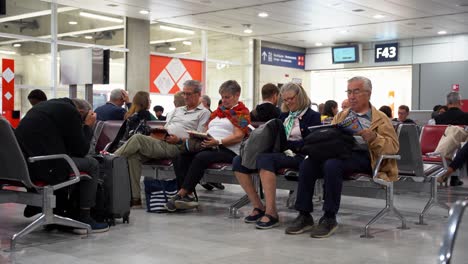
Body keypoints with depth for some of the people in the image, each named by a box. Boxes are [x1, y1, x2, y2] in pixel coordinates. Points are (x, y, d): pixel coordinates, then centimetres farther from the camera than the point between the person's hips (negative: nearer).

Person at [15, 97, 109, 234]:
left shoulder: (45, 105, 22)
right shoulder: (71, 112, -4)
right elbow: (80, 150, 0)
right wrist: (87, 126, 11)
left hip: (19, 165, 9)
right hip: (41, 167, -9)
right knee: (92, 164, 6)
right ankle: (84, 219, 7)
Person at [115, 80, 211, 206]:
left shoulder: (204, 113, 8)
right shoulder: (178, 110, 32)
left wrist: (179, 140, -13)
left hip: (175, 147, -7)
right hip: (161, 142, 7)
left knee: (137, 138, -25)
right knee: (134, 155, -20)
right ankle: (134, 197, -20)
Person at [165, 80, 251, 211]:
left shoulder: (242, 112, 5)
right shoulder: (218, 111, 28)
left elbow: (238, 136, -9)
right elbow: (207, 130, 27)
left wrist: (218, 142, -20)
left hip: (228, 149, -7)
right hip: (208, 146, 7)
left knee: (201, 157, -35)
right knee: (181, 155, -19)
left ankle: (181, 194, -32)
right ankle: (189, 195, -27)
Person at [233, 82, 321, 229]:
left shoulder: (312, 116, 4)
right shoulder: (284, 116, 25)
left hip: (296, 156, -7)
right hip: (277, 153, 7)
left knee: (264, 158, -38)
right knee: (238, 161, -15)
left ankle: (271, 212, -36)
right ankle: (258, 207, -10)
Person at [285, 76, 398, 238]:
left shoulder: (380, 118, 14)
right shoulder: (341, 116, 29)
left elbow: (393, 146, 3)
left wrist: (373, 137, -15)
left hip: (361, 156, -5)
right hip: (336, 151, 5)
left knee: (332, 165, -36)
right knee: (307, 164, -25)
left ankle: (329, 218, -27)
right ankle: (304, 216, -18)